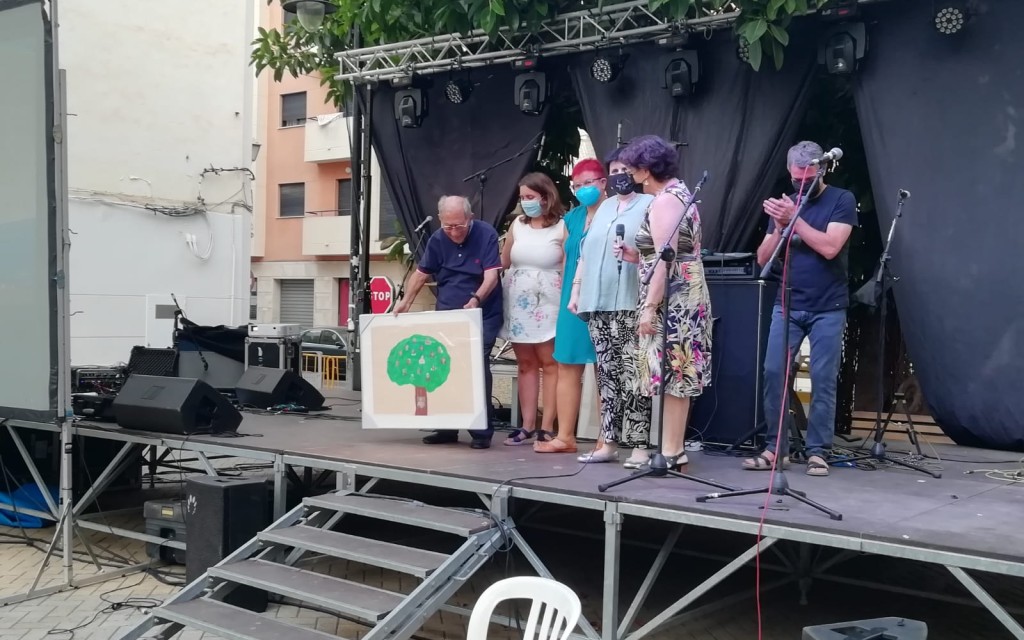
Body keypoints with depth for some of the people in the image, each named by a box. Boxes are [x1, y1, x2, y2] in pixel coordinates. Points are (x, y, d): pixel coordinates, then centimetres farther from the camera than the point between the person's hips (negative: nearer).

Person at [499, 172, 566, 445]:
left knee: (549, 363, -3)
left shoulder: (562, 227, -4)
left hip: (547, 304, -5)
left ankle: (547, 427, -1)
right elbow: (503, 263, 15)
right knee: (526, 364, 7)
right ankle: (528, 425, 11)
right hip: (518, 303, 5)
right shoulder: (517, 224, 11)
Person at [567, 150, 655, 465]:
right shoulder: (604, 208, 23)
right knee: (607, 376, 7)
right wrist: (576, 292, 18)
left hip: (630, 304, -6)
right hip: (598, 303, 6)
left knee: (632, 377, -9)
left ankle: (640, 446, -5)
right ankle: (609, 443, 12)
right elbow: (586, 252, 22)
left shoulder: (649, 204, 3)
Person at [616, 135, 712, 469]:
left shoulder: (664, 201, -14)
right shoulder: (679, 193, 18)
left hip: (671, 299, -10)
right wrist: (635, 254, 12)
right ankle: (674, 448, 16)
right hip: (684, 296, 10)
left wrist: (649, 307, -21)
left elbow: (665, 259, -21)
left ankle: (671, 452, -2)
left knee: (672, 375, -6)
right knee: (678, 376, 11)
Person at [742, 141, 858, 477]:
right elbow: (763, 258, 5)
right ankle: (774, 447, 7)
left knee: (823, 380, -2)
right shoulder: (784, 203, 10)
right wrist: (780, 225, -10)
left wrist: (794, 219, -18)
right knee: (773, 372, -2)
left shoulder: (842, 200, -2)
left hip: (828, 309, -3)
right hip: (787, 306, 3)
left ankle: (817, 452, 6)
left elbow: (830, 247, -16)